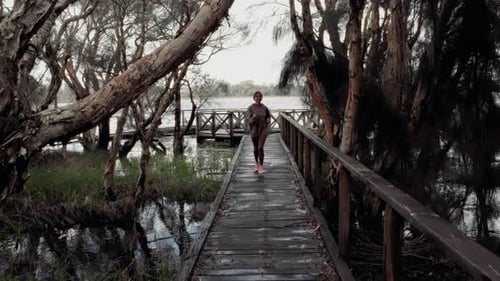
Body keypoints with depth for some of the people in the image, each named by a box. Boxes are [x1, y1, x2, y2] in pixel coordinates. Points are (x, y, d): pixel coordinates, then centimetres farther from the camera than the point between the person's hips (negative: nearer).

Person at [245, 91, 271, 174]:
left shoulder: (264, 108, -4)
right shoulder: (250, 108, -9)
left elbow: (268, 116, 14)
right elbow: (247, 120, -12)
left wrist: (267, 120, -7)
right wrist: (253, 118, -31)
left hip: (263, 130, -1)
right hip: (254, 130, 1)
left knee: (260, 148, -13)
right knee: (255, 148, 14)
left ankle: (261, 166, -8)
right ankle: (256, 164, 34)